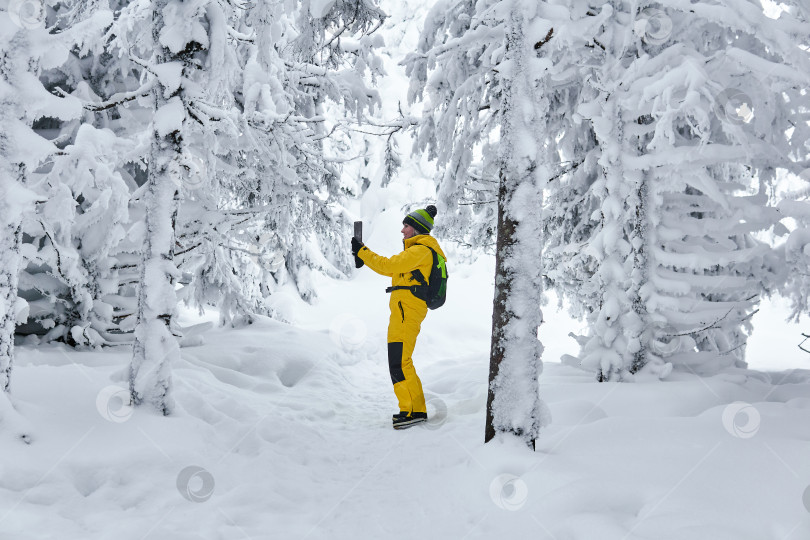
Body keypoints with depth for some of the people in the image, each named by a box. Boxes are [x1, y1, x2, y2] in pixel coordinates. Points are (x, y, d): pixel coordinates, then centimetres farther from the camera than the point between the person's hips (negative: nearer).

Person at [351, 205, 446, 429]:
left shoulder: (421, 251, -10)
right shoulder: (417, 250, 23)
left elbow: (388, 265, -15)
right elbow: (390, 269, 26)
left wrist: (362, 251, -7)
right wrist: (364, 257, 19)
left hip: (407, 309, -11)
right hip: (403, 310, 11)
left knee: (399, 362, -13)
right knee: (400, 362, 13)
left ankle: (413, 411, -12)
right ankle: (416, 410, 16)